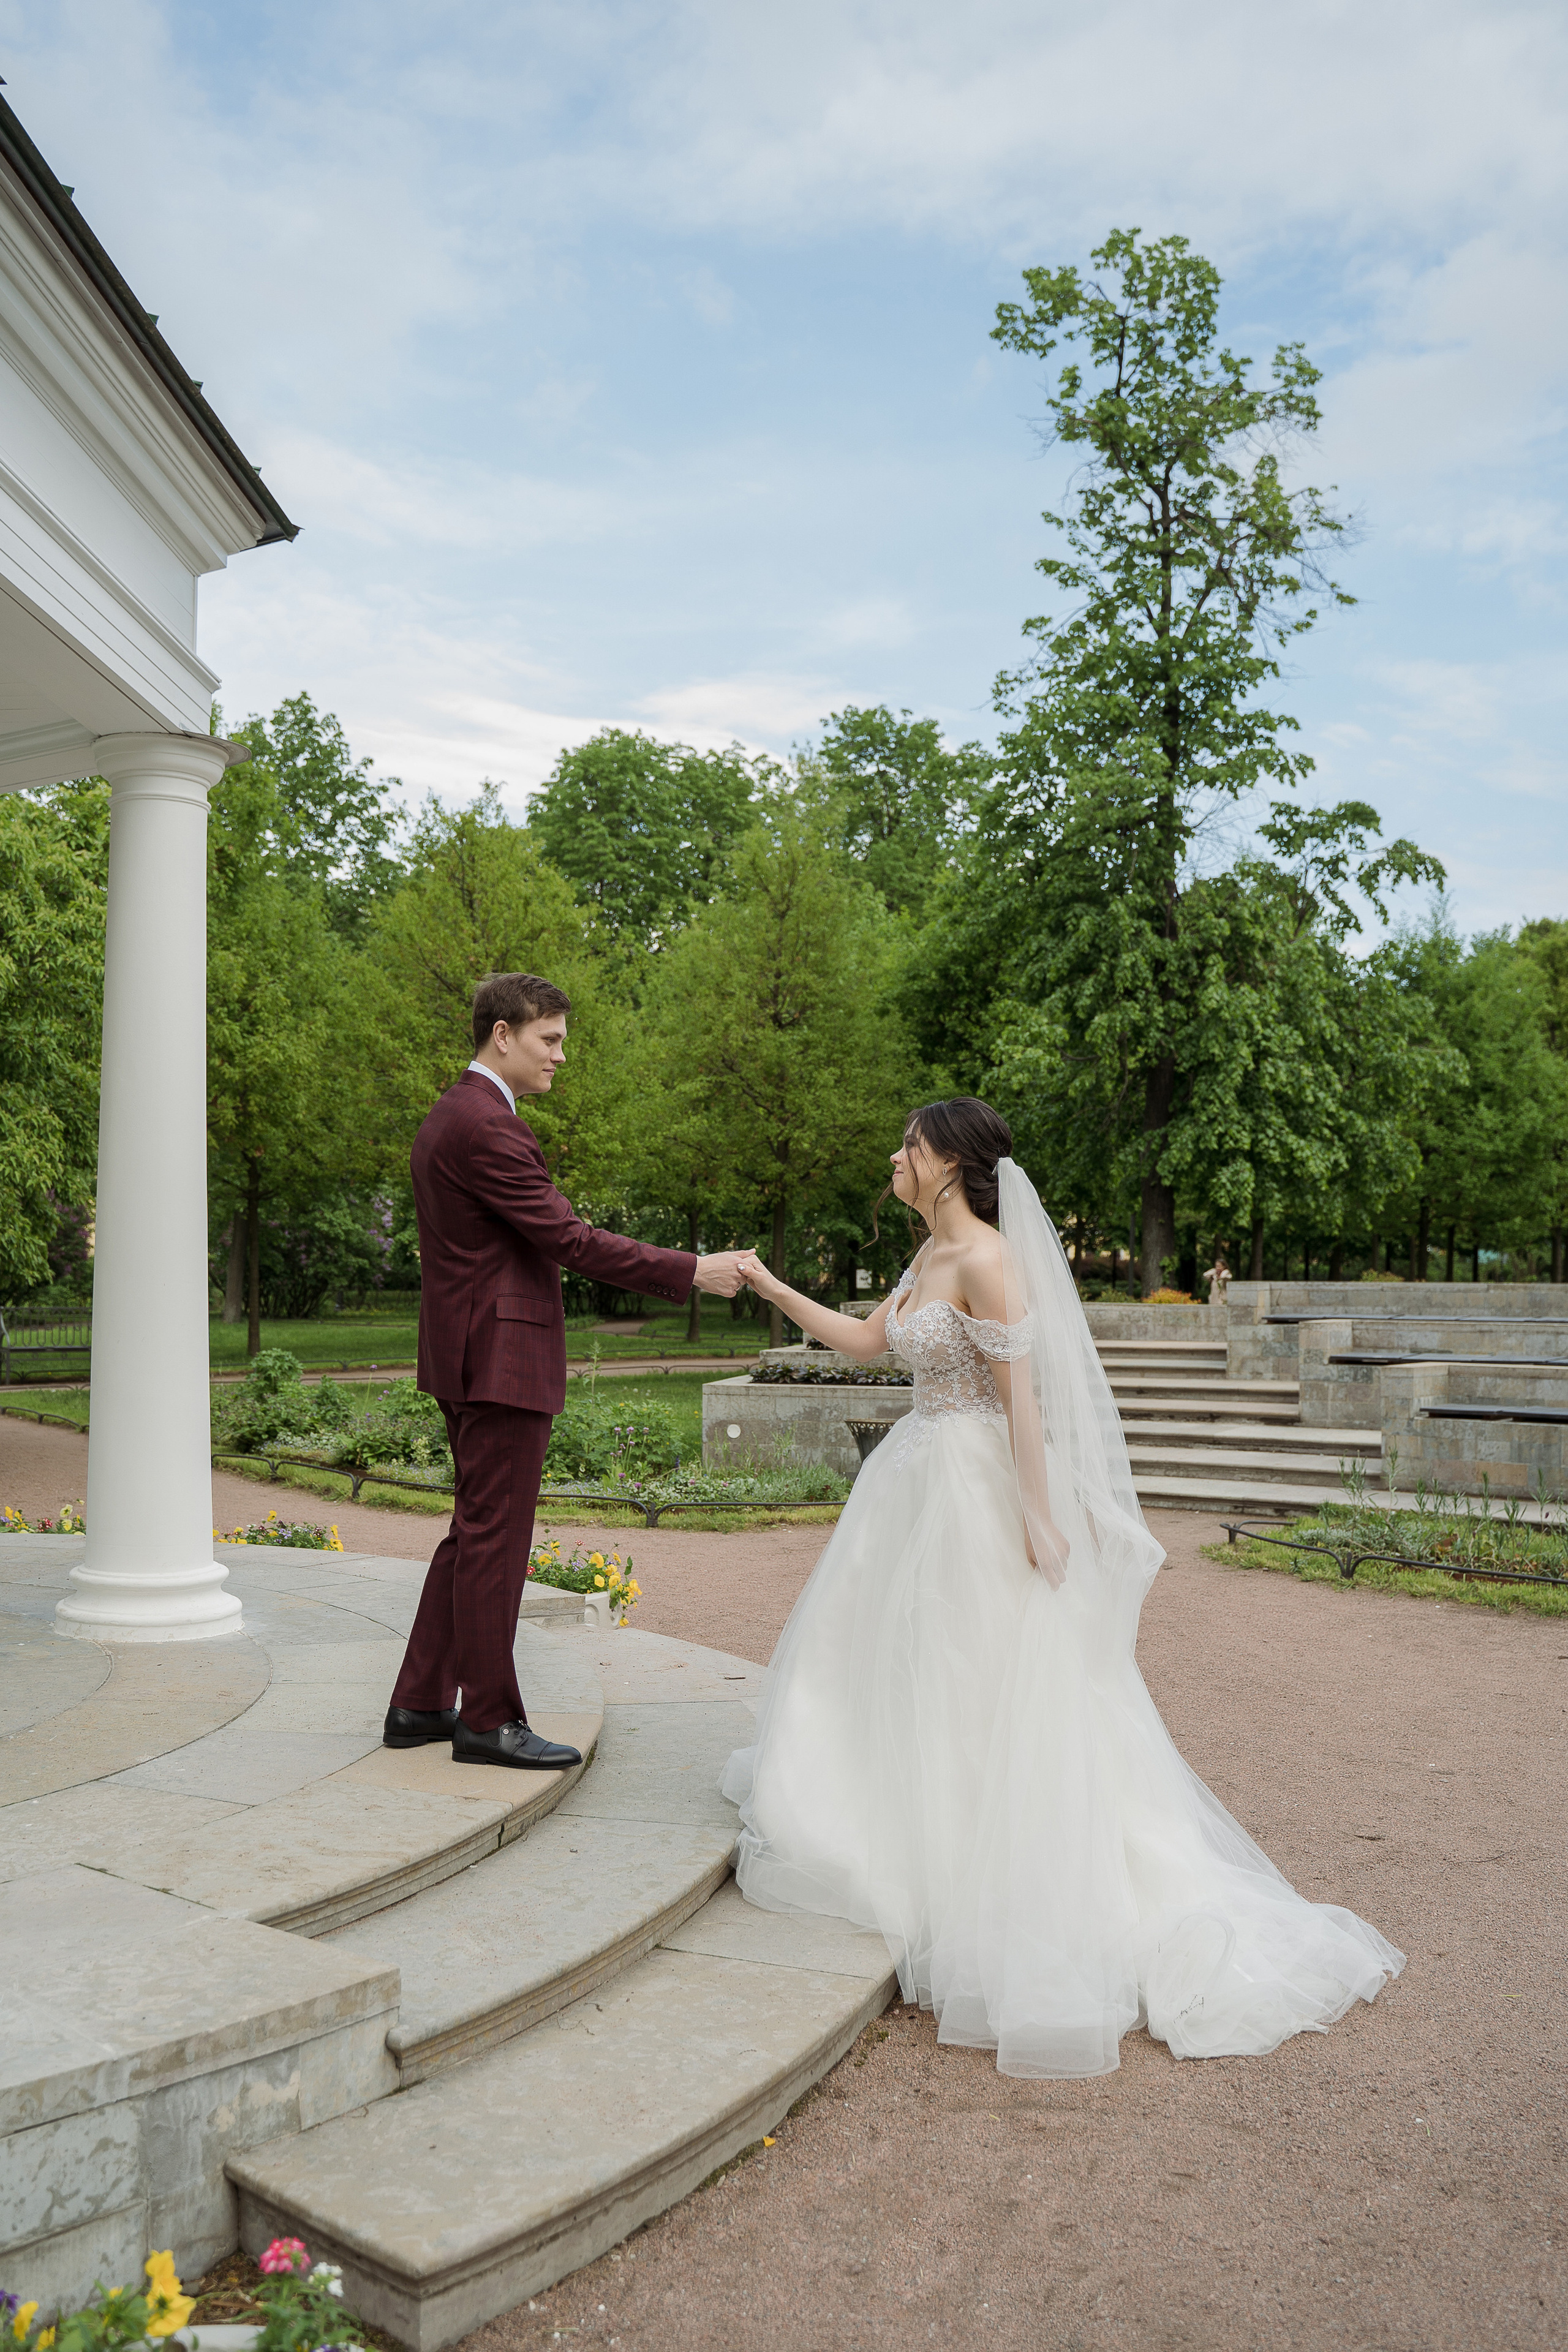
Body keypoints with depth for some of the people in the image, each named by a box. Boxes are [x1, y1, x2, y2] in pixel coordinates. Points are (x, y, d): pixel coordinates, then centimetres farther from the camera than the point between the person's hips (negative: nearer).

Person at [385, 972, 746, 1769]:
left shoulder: (449, 1118, 16)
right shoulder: (487, 1126, -17)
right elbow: (570, 1239, -20)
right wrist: (692, 1271, -17)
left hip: (467, 1357, 11)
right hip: (501, 1358, -11)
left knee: (473, 1534, 16)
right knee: (495, 1538, -1)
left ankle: (420, 1705, 23)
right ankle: (489, 1719, 10)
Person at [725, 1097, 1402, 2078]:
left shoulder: (985, 1260, -19)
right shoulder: (930, 1256, 9)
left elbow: (1021, 1396, -20)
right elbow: (866, 1341, 19)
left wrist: (1039, 1519, -21)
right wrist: (770, 1285, 18)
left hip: (977, 1486, -9)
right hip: (920, 1476, 9)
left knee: (985, 1688, 0)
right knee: (884, 1660, 16)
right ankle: (908, 1835, 32)